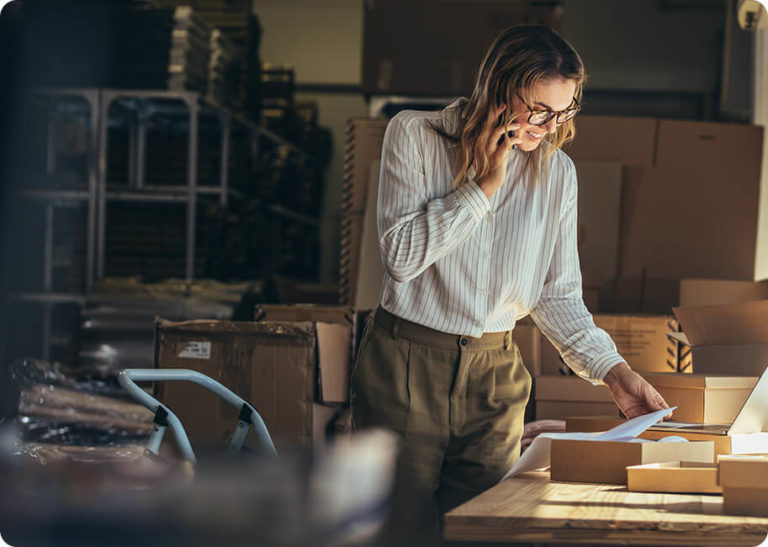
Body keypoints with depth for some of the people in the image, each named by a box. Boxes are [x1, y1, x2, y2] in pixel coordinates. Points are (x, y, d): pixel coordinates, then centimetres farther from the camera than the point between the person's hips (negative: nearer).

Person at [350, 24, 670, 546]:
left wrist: (613, 370, -5)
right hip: (407, 365, -3)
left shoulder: (557, 172, 3)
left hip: (494, 376, 3)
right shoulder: (415, 135, -6)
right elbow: (401, 257, -16)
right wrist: (484, 186, -16)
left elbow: (558, 295, 7)